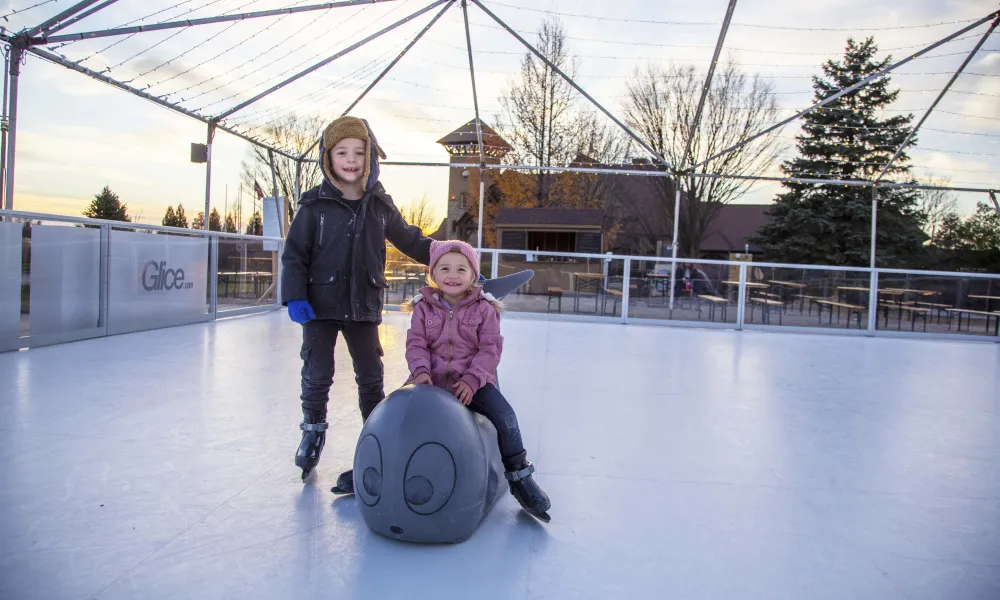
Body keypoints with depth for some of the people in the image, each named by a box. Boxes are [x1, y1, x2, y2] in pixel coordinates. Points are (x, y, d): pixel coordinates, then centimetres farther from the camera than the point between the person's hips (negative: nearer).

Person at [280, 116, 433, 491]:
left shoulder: (380, 206, 3)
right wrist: (294, 296, -12)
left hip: (363, 306, 2)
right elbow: (294, 253, -3)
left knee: (371, 377, 8)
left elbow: (410, 241, 12)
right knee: (317, 375, 0)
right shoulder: (315, 205, -4)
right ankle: (313, 427, 28)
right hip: (320, 305, -2)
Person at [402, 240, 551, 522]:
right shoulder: (424, 307, 3)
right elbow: (416, 344, 0)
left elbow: (490, 349, -7)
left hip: (473, 381, -2)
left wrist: (472, 380, -19)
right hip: (431, 379, 2)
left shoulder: (484, 309, -3)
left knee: (504, 416, -19)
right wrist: (421, 371, -19)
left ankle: (519, 476, 0)